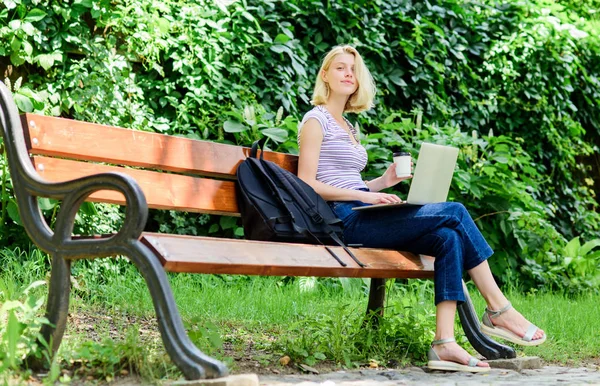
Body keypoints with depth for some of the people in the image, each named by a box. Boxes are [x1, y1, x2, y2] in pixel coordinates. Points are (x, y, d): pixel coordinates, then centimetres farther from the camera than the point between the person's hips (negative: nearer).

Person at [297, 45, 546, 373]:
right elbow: (307, 185, -10)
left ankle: (444, 343, -25)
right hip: (346, 220, -8)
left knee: (449, 238, -17)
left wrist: (385, 181, 8)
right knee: (454, 213, -17)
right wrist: (362, 195, -18)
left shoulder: (348, 127, 25)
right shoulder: (316, 120, 0)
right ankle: (498, 310, -9)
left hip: (362, 218, 8)